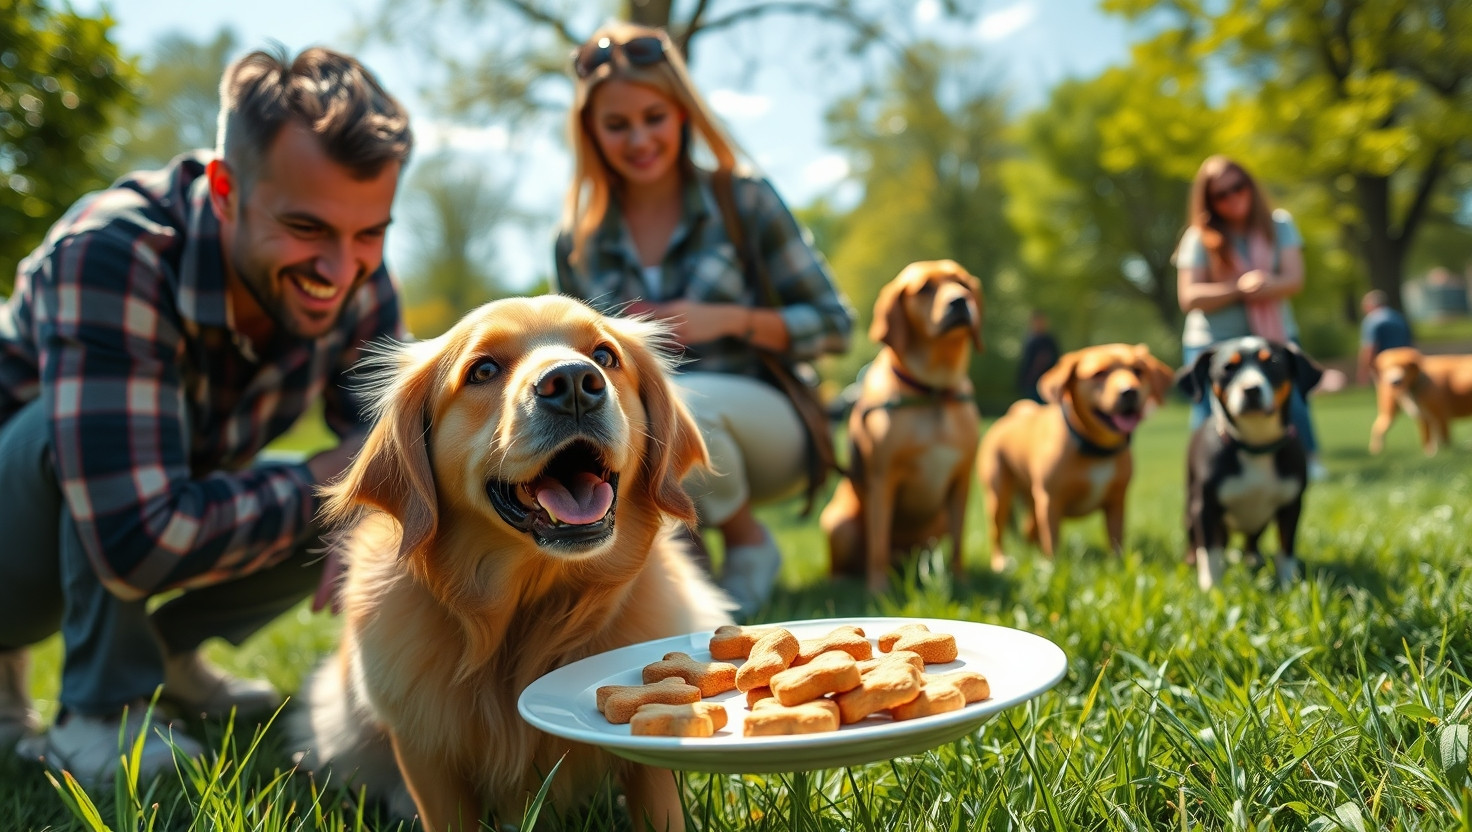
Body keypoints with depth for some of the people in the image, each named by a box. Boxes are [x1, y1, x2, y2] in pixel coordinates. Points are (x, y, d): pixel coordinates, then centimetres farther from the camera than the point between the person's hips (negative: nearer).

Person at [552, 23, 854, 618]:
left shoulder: (744, 202, -1)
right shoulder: (577, 244, 7)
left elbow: (834, 326, 0)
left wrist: (730, 319, -16)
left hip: (763, 429, -2)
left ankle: (748, 541, -8)